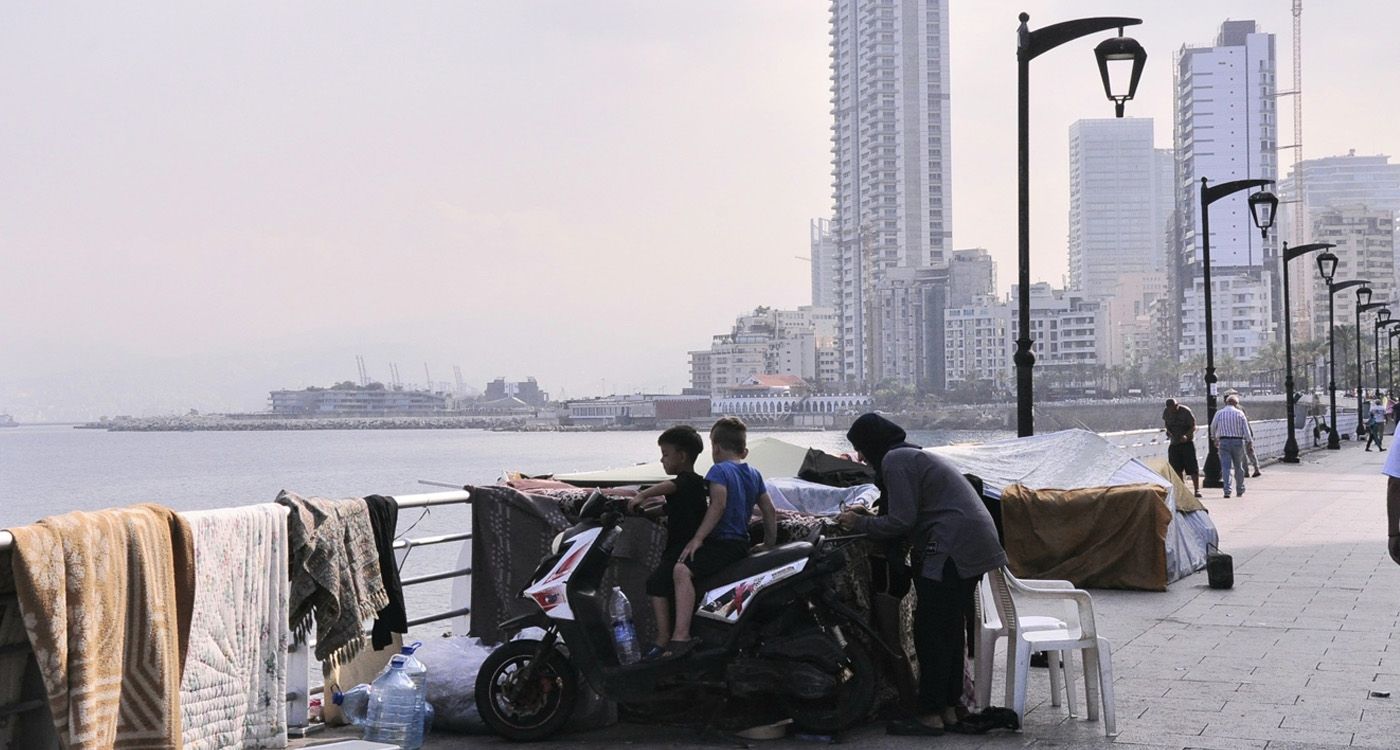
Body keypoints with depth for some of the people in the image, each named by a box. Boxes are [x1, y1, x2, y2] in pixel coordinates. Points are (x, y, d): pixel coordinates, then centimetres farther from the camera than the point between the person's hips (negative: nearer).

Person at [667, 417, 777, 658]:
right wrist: (769, 544, 27)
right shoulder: (754, 474, 15)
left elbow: (719, 504, -23)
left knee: (682, 570, -28)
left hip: (723, 542, -10)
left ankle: (681, 637, -42)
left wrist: (698, 538, -24)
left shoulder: (719, 470, -9)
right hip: (742, 544, 10)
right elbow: (770, 511, 17)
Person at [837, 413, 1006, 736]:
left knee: (930, 631, -4)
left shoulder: (895, 461, -8)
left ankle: (931, 715, -1)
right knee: (950, 629, 14)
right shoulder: (915, 455, 23)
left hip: (951, 549, -10)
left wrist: (859, 523, -1)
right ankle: (950, 710, 19)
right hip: (975, 545, 10)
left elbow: (901, 522, -13)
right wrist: (867, 520, 20)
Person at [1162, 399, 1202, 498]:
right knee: (1177, 467, 5)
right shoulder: (1166, 412, -1)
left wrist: (1186, 435, -28)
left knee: (1192, 467, -9)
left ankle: (1197, 490, -8)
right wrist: (1168, 431, -4)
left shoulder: (1186, 411, -16)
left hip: (1187, 442, -5)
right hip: (1174, 442, 5)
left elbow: (1193, 426, -12)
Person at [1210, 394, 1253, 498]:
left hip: (1224, 442, 0)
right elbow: (1246, 429, -4)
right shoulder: (1240, 413, 0)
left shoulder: (1219, 413, 4)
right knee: (1238, 466, 11)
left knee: (1225, 467, -3)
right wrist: (1249, 441, 4)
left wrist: (1214, 439, 28)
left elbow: (1213, 427, 13)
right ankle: (1240, 490, 20)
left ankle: (1227, 490, -13)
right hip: (1238, 441, 0)